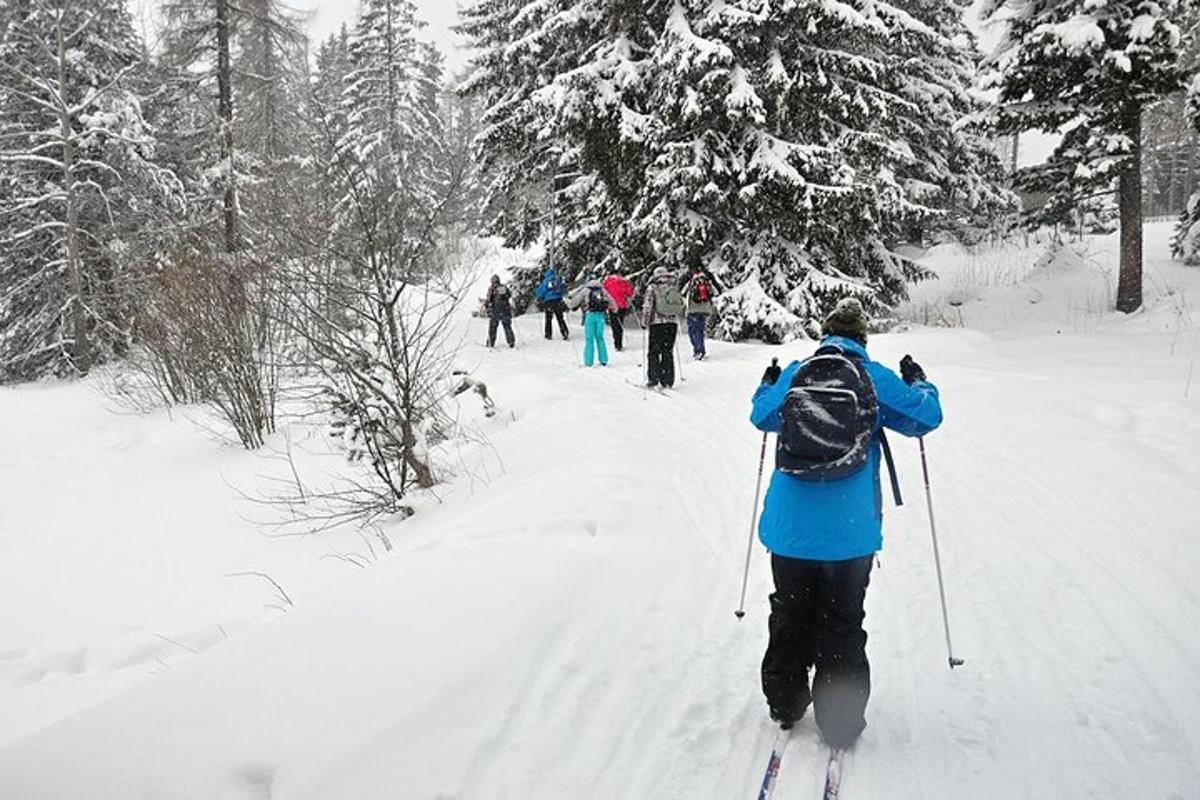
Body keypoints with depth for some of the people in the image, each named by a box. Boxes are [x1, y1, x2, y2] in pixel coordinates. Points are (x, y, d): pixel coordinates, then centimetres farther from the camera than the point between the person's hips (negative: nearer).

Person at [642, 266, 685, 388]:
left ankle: (653, 379, 0)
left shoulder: (652, 288, -5)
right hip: (673, 322, 4)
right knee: (668, 352, 11)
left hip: (657, 323, -4)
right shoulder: (674, 288, 7)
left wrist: (645, 322, -3)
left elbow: (647, 306, -10)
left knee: (653, 352, 6)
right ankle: (668, 381, 10)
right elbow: (681, 306, 12)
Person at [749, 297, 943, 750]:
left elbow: (762, 415, 21)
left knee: (790, 617, 19)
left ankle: (785, 704, 30)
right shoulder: (876, 379, -3)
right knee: (842, 627, 9)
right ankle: (839, 723, 15)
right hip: (849, 531, -2)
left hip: (790, 527, 2)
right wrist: (919, 383, 27)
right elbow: (925, 417, 7)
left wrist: (767, 384, 42)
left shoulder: (793, 375, 3)